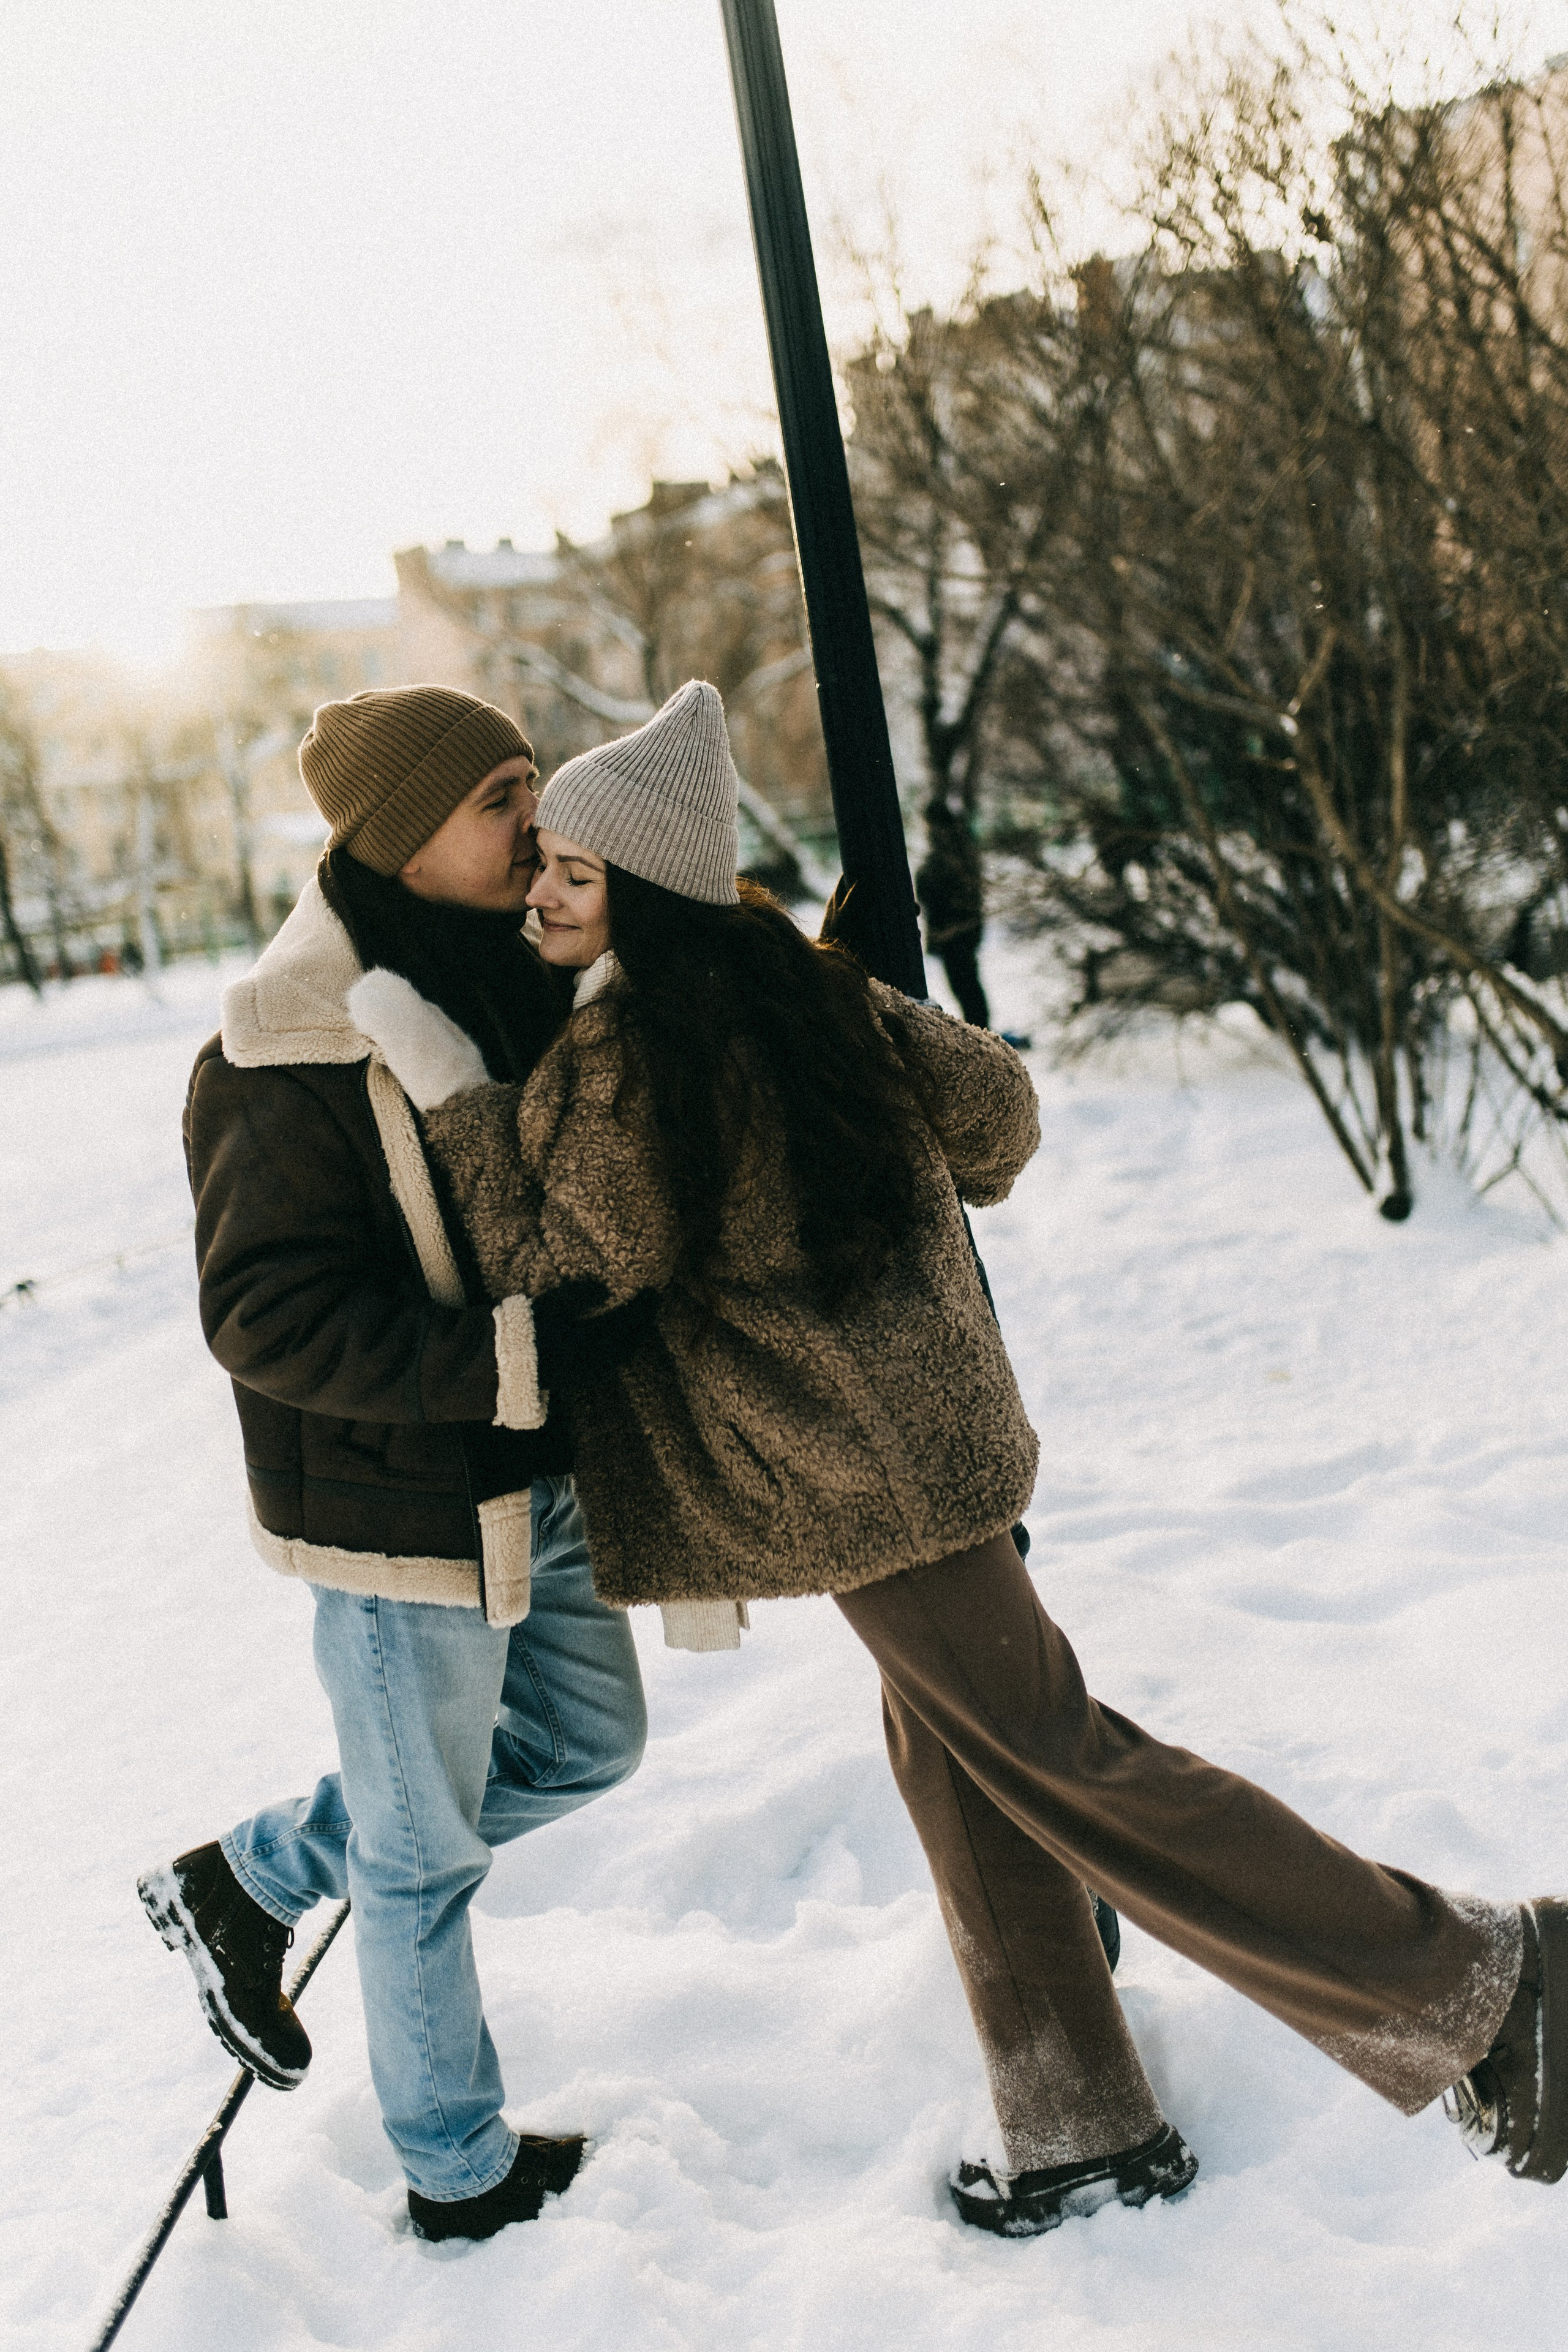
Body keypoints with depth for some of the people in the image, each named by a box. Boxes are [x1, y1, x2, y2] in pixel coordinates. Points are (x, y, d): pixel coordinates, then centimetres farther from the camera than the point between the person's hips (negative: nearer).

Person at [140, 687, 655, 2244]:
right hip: (404, 1515, -8)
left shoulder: (512, 982, 3)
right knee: (427, 1852, 11)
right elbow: (269, 1317, -26)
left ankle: (244, 1883, 38)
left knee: (587, 1743, 24)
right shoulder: (287, 1059, -22)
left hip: (537, 1480, 8)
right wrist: (528, 1355, -30)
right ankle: (460, 2172, 35)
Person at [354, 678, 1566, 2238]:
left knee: (1049, 1758, 0)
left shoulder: (616, 1059, -20)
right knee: (955, 1751, 17)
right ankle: (1084, 2132, 30)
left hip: (855, 1465, -9)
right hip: (915, 1411, 9)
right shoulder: (791, 983, 5)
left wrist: (446, 1088, -11)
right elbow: (994, 1108, 11)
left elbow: (557, 1265, -11)